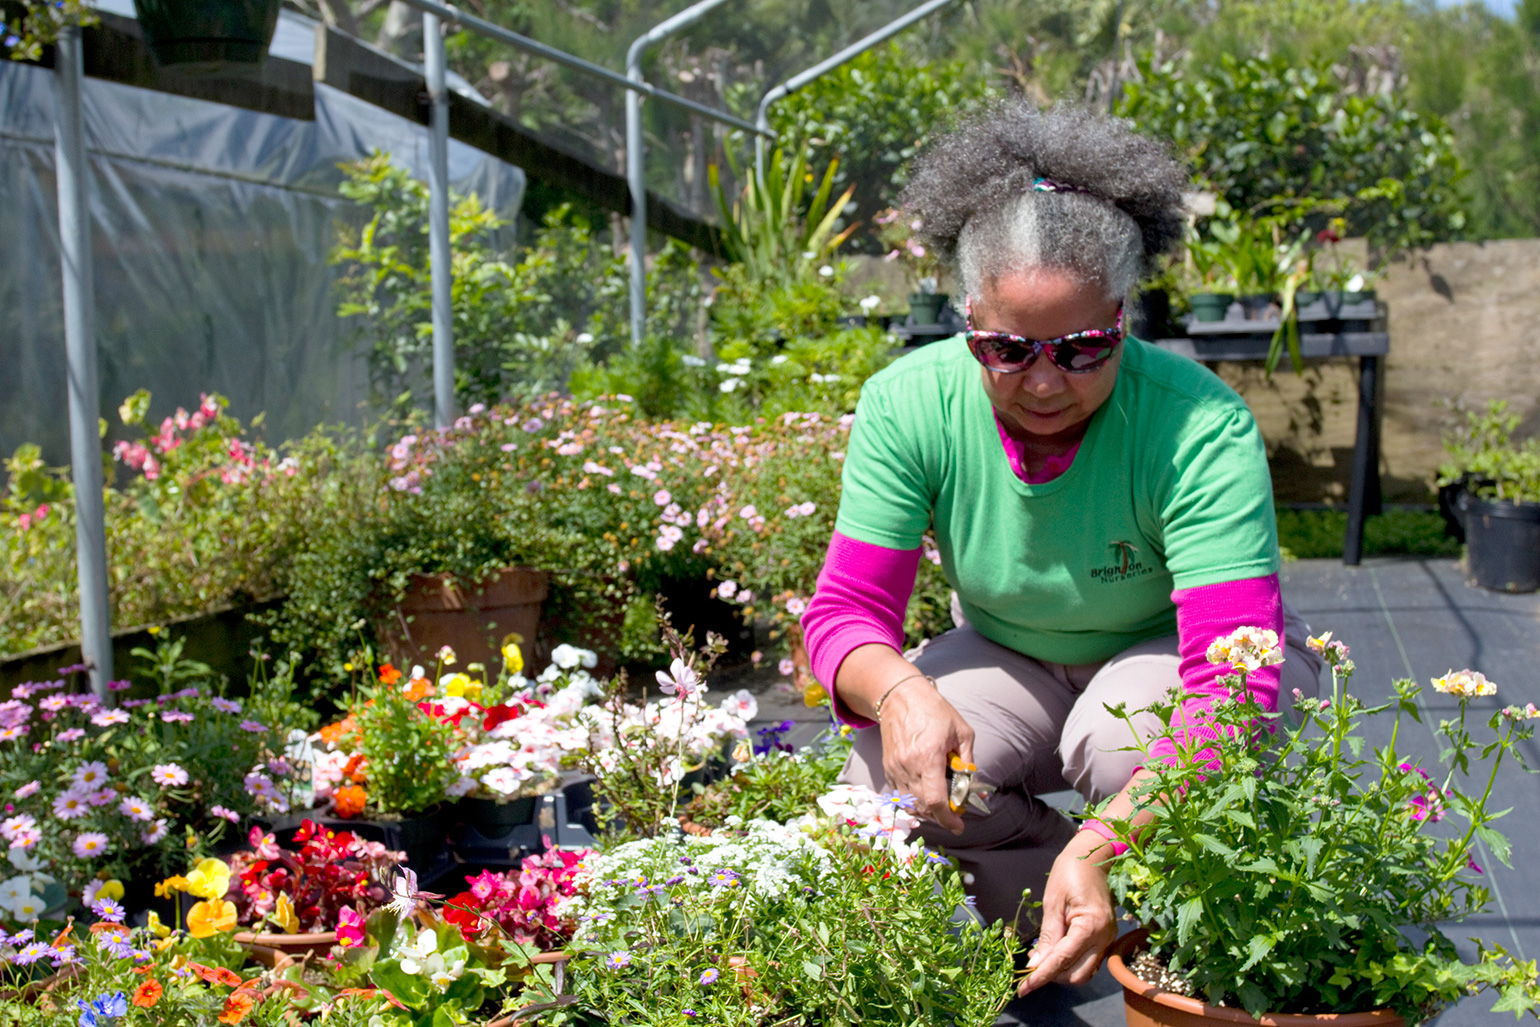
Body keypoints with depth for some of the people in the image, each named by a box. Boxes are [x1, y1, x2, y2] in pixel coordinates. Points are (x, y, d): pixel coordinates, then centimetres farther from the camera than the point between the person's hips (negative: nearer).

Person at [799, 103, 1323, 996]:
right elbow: (847, 608, -17)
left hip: (1165, 655, -3)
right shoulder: (909, 404, -20)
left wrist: (1103, 845, -53)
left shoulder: (1200, 427, -31)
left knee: (1128, 741, -37)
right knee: (890, 783, -25)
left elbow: (1233, 682, -38)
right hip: (1013, 661, 3)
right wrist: (899, 690, -43)